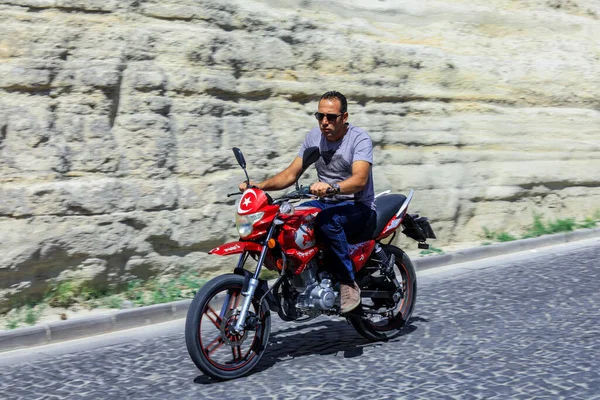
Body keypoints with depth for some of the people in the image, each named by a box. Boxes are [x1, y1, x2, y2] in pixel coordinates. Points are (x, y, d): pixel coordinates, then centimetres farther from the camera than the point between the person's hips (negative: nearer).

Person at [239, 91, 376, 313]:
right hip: (326, 203, 6)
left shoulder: (359, 139, -13)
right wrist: (260, 185, -12)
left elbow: (360, 179, -30)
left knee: (327, 221, -38)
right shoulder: (314, 136, 5)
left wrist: (331, 187, -49)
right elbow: (291, 174, 5)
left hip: (358, 206, -6)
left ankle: (348, 283, -26)